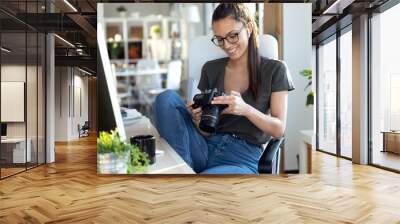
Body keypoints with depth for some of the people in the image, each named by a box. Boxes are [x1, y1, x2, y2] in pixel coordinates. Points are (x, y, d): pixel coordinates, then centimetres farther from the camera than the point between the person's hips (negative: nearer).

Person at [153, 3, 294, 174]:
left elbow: (279, 129, -3)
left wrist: (246, 109, -21)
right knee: (167, 98, -18)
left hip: (243, 158, -5)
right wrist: (198, 119, -11)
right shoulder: (210, 69, 11)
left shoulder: (274, 70, 2)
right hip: (206, 148, 5)